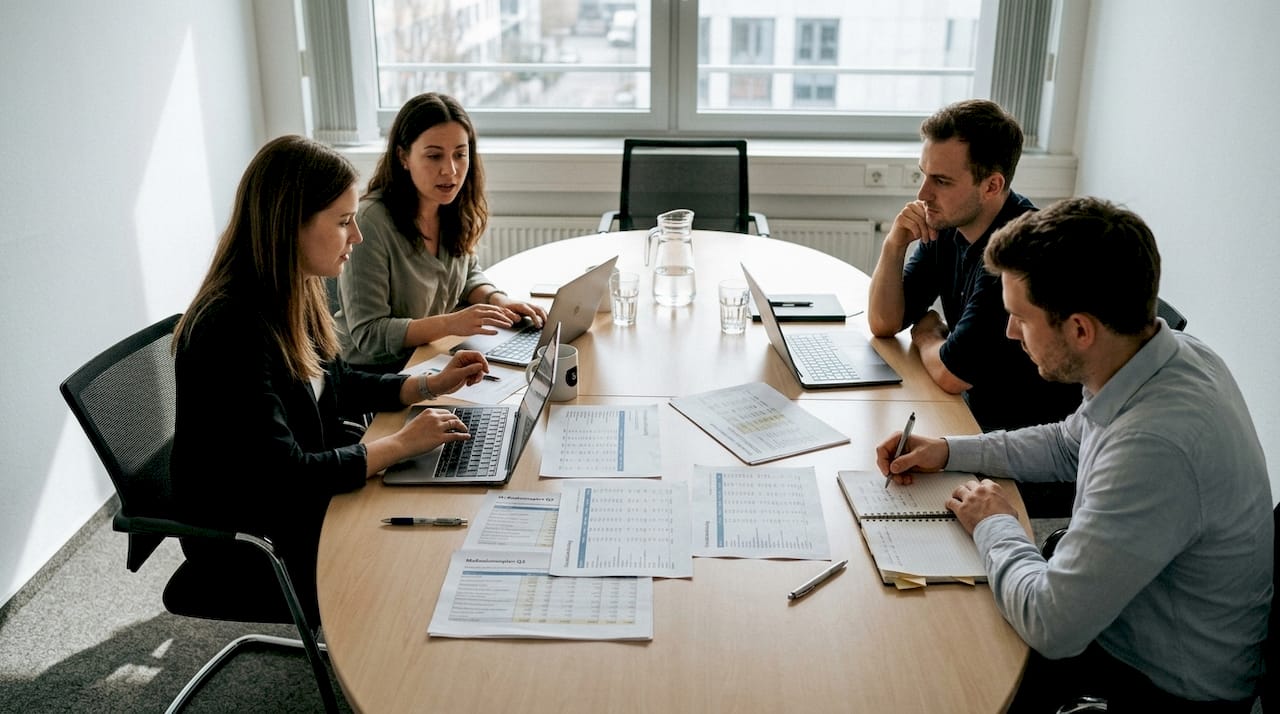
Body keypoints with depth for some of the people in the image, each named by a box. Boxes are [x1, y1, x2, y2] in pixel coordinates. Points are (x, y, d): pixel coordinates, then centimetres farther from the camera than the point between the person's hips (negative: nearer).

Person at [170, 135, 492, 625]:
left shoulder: (295, 296, -2)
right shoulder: (233, 329, -30)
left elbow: (337, 385, 15)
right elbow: (283, 477, -30)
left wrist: (431, 385, 3)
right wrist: (399, 444, -22)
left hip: (306, 499, 8)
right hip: (251, 542, -8)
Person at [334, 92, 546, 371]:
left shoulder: (454, 209, -1)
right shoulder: (370, 222, -22)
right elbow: (368, 334, -21)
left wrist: (498, 300, -4)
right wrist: (451, 323, -31)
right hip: (377, 372, -7)